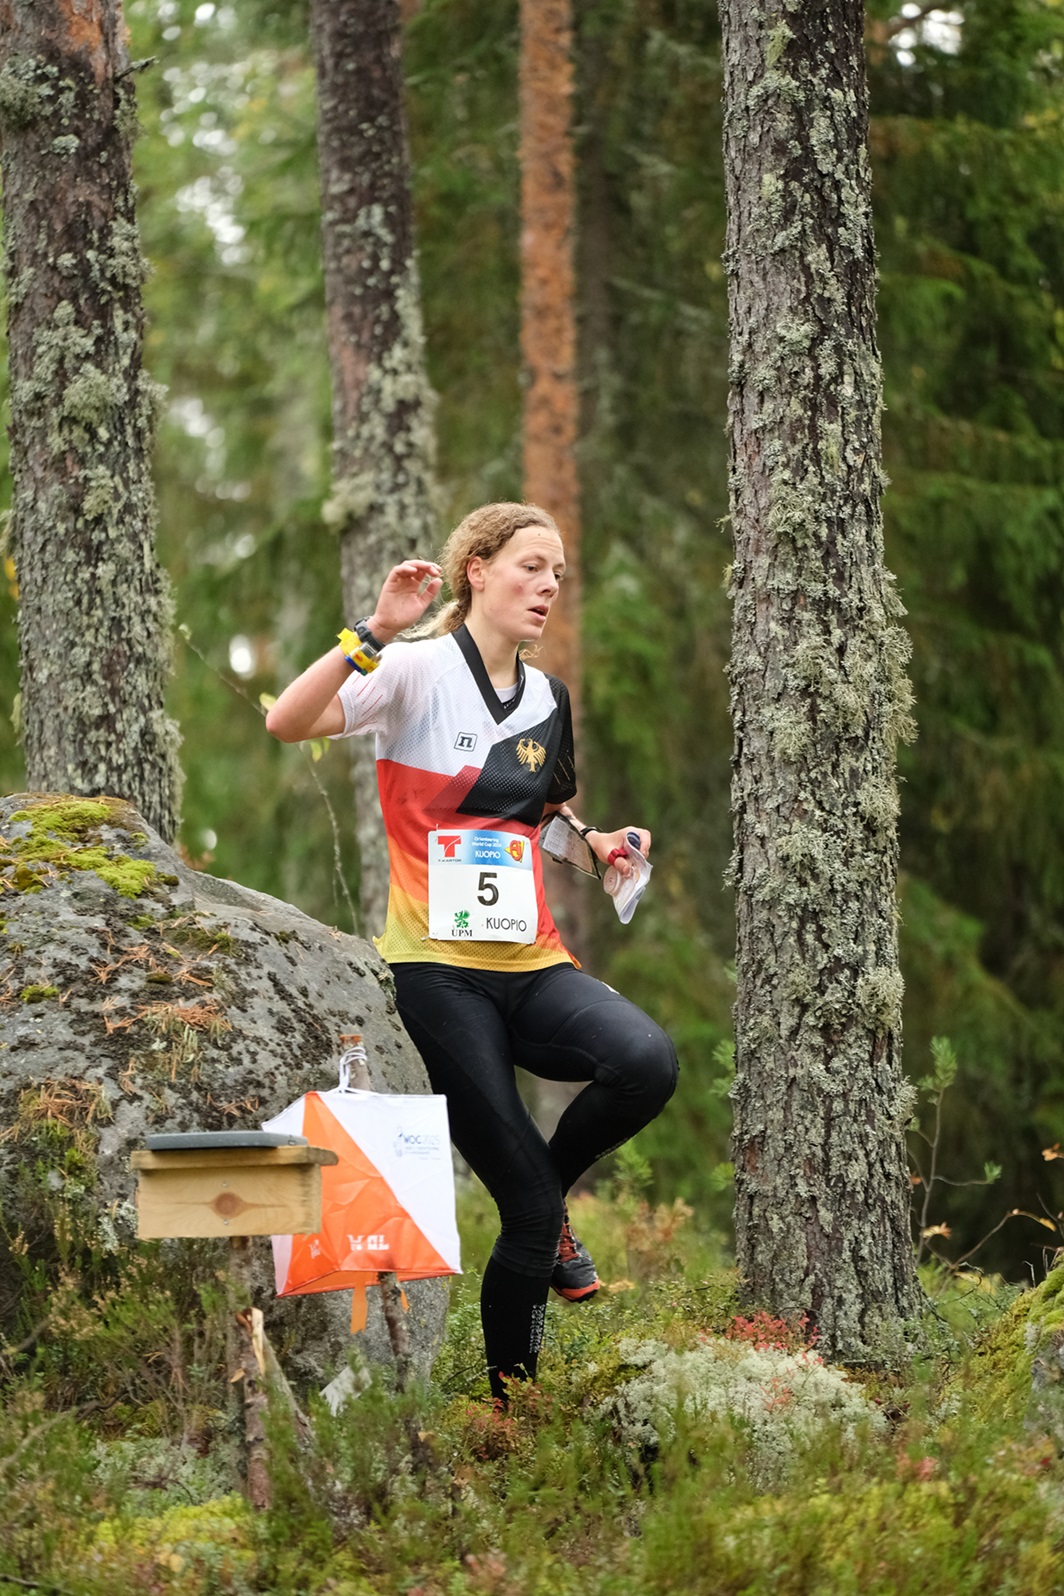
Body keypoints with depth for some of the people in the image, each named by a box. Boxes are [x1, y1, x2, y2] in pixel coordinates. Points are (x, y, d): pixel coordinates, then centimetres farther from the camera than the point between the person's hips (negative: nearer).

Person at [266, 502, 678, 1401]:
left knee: (646, 1060, -27)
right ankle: (509, 1386, 14)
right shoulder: (418, 670, -6)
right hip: (442, 969, -5)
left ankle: (549, 1194, 1)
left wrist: (601, 841, 13)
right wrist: (376, 635, -30)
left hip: (533, 965, 5)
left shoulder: (547, 697, 13)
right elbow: (288, 724, -21)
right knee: (526, 1208, -8)